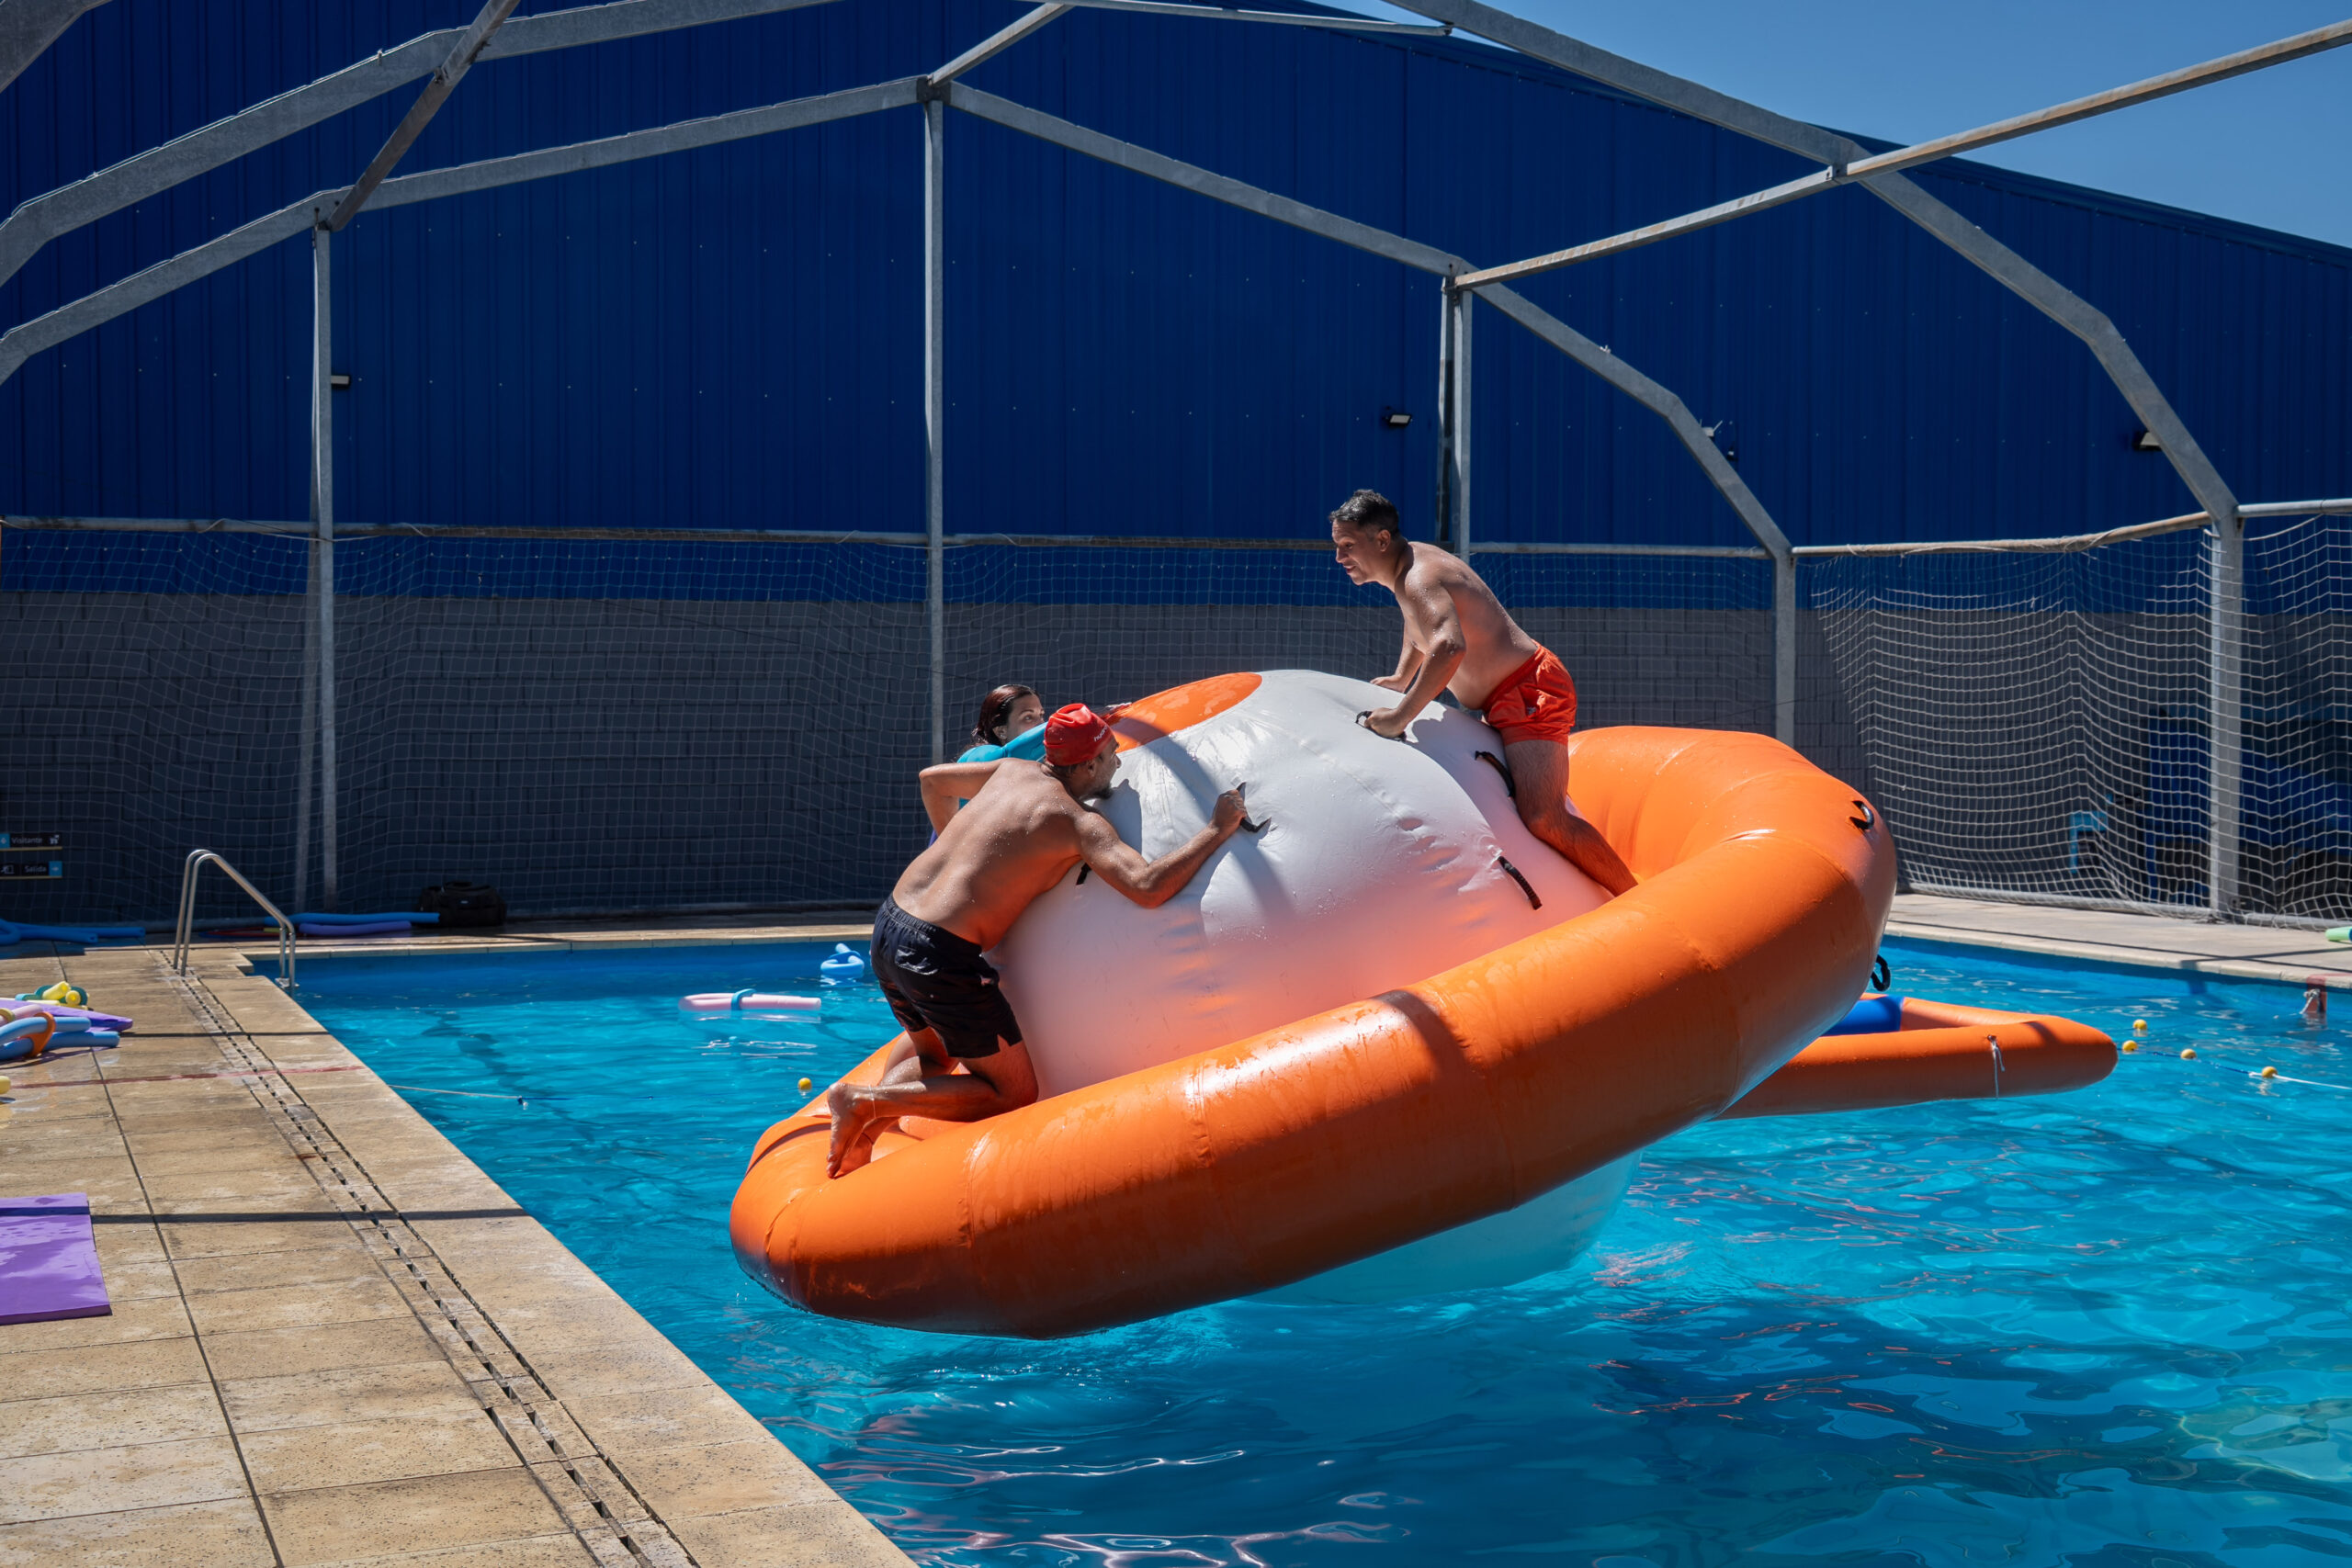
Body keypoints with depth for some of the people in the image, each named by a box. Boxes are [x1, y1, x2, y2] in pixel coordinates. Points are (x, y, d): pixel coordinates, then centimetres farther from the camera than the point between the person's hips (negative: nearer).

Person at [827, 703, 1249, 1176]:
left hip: (889, 925, 8)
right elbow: (1148, 888, -22)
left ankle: (868, 1127, 8)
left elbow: (932, 780, 30)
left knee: (934, 1053, 34)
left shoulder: (1015, 770, 12)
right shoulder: (1079, 823, -9)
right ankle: (868, 1102, -8)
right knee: (1015, 1096, 4)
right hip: (943, 955, -8)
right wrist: (1218, 829, -11)